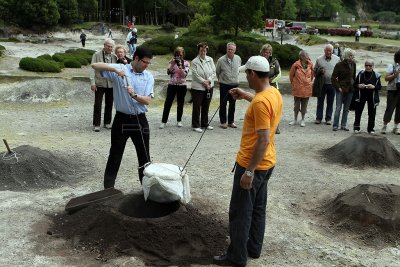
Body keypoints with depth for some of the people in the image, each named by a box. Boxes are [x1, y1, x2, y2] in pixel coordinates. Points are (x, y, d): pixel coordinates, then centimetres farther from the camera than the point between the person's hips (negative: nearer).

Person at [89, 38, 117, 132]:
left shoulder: (114, 57, 6)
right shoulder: (97, 55, -4)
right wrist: (92, 82, -12)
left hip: (111, 84, 4)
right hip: (99, 84, -4)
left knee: (109, 104, 10)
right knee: (97, 104, -2)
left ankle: (107, 123, 23)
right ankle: (96, 124, 7)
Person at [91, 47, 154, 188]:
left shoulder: (149, 76, 2)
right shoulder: (120, 69, -5)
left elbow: (147, 100, -5)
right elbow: (95, 66, -13)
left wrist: (134, 95, -23)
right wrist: (115, 69, -26)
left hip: (140, 120, 3)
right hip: (122, 119, -2)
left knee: (144, 155, 12)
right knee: (115, 155, 5)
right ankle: (108, 189, 16)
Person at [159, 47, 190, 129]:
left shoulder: (186, 63, -1)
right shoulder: (171, 62, 2)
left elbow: (185, 75, -12)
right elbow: (168, 72, -10)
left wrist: (180, 66, -23)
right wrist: (173, 64, -21)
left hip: (182, 86, 0)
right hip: (172, 85, 0)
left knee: (180, 104, 8)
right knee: (168, 103, -2)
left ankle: (179, 121, 21)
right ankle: (163, 121, 2)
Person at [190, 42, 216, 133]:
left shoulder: (210, 60, 4)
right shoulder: (194, 62, -8)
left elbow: (213, 72, 2)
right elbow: (196, 75, -11)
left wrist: (208, 81, -11)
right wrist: (204, 82, -15)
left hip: (209, 87, 4)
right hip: (198, 87, -4)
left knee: (206, 106, 14)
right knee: (197, 107, 2)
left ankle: (205, 124, 26)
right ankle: (195, 125, 11)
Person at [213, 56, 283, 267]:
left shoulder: (261, 102, -26)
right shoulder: (274, 93, 4)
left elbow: (264, 141, -28)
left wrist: (249, 171, -25)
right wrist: (245, 95, 24)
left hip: (252, 165, -9)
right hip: (266, 163, 10)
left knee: (240, 212, 2)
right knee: (258, 208, 19)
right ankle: (254, 248, 32)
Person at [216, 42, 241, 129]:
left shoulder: (238, 59, 0)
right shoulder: (221, 60, -11)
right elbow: (217, 72, 5)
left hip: (235, 85, 4)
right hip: (224, 85, -3)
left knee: (233, 104, 10)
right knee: (223, 104, 3)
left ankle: (231, 121, 20)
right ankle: (223, 122, 12)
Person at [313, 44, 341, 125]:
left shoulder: (337, 59, 3)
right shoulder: (319, 59, 2)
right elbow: (315, 70, 8)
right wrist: (319, 71, -12)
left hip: (332, 84, 0)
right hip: (321, 84, 0)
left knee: (330, 103, 8)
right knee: (320, 102, 7)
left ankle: (328, 118, 17)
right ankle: (318, 118, 17)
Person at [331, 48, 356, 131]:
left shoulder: (353, 64, 6)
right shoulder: (339, 65, -9)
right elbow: (333, 78, -7)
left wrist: (353, 85, 10)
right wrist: (338, 87, -11)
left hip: (350, 90, 5)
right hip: (341, 90, -5)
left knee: (346, 109, 9)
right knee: (338, 108, -6)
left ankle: (343, 125, 17)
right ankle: (335, 125, 1)